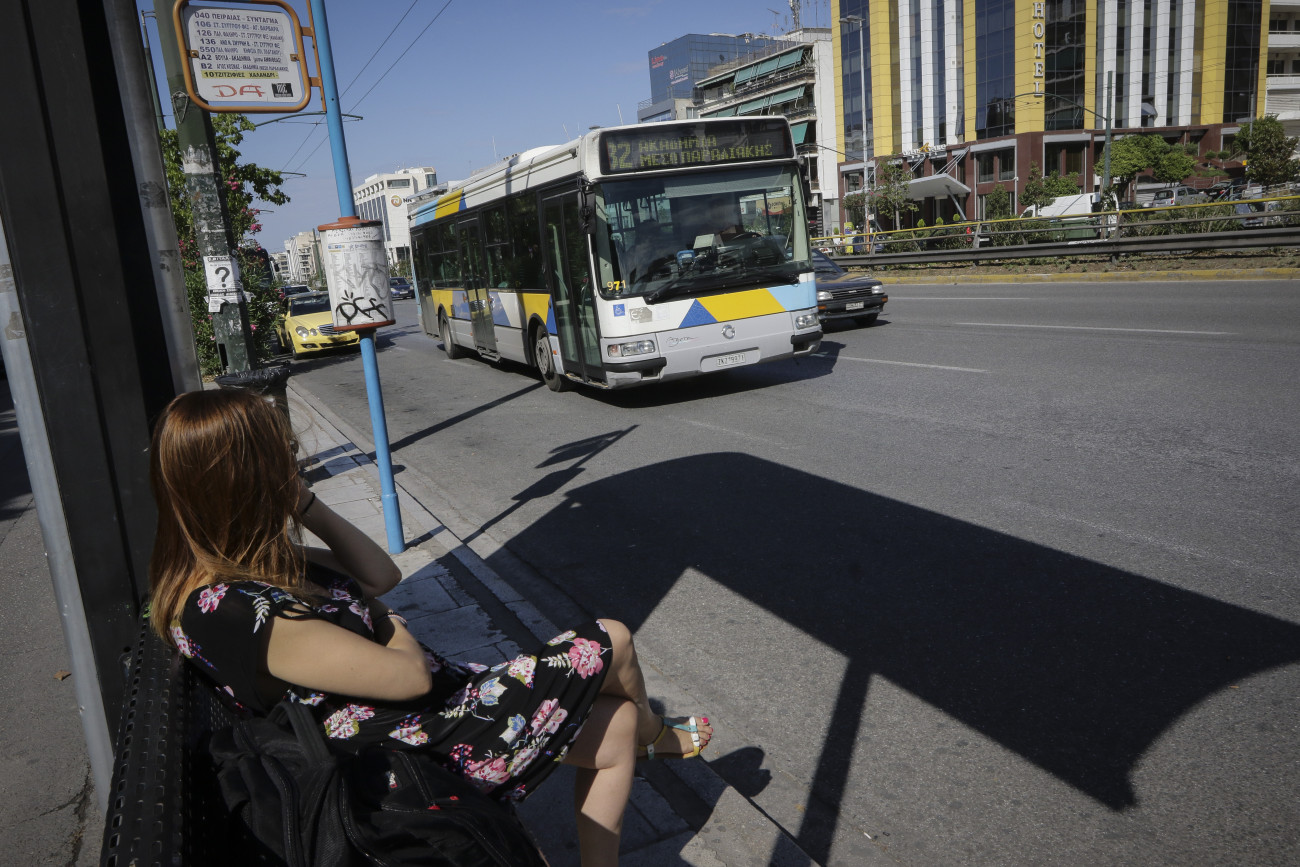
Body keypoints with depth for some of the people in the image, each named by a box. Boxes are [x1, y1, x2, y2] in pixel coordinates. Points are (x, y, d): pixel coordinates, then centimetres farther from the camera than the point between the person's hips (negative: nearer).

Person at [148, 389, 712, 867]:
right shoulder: (237, 610, -31)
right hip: (424, 741, -9)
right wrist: (395, 632, -4)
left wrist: (306, 505, -4)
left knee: (617, 726, 15)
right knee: (610, 644, 6)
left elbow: (380, 576, 7)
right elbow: (410, 677, -27)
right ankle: (653, 736, 41)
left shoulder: (244, 565, 0)